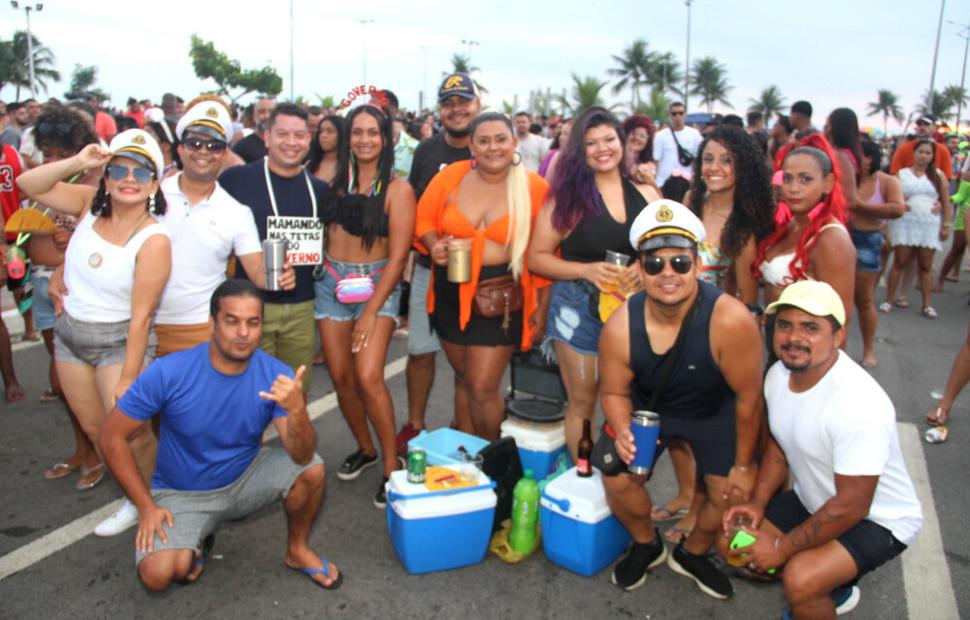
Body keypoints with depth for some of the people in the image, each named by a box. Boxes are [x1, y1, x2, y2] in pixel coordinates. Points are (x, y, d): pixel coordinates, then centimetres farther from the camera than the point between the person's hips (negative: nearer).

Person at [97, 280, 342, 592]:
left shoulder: (276, 375, -19)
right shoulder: (168, 373, -24)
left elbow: (302, 457, -25)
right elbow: (112, 437, -13)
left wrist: (297, 409, -46)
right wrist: (146, 505, -15)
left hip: (245, 478, 2)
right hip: (182, 493, -1)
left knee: (312, 468, -23)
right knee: (157, 574, -26)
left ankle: (297, 550, 5)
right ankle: (196, 545, 12)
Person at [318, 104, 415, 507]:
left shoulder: (397, 189, -6)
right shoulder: (337, 181, 6)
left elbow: (397, 257, -9)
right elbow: (322, 233, 11)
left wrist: (372, 311, -13)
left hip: (376, 285, -4)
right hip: (331, 282, 4)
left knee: (368, 377, -16)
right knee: (340, 376, 6)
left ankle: (391, 466, -1)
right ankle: (365, 449, 27)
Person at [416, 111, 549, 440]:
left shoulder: (535, 187, -9)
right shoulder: (451, 176, -4)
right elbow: (424, 219, 7)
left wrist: (542, 306, -3)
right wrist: (434, 245, -14)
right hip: (451, 294, 3)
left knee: (483, 389, -3)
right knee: (464, 378, 19)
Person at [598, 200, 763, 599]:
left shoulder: (730, 320, -37)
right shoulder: (621, 327, -28)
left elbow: (748, 398, -22)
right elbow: (614, 391, -10)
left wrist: (744, 465, -10)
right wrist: (623, 431, -32)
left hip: (715, 411, -1)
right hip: (647, 405, 1)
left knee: (730, 492, -4)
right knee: (617, 480, -6)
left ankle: (692, 554, 30)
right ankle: (646, 546, 28)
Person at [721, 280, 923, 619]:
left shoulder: (859, 403, -32)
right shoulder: (779, 374, -8)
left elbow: (851, 507, -26)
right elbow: (778, 443, 9)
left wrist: (781, 548, -17)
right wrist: (757, 503, -3)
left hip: (877, 519, -8)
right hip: (816, 504, 8)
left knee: (800, 582, -30)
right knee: (731, 543, 4)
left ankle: (833, 587, 5)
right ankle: (831, 586, 20)